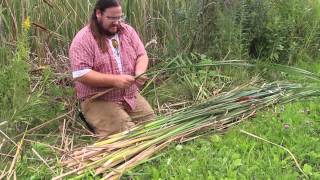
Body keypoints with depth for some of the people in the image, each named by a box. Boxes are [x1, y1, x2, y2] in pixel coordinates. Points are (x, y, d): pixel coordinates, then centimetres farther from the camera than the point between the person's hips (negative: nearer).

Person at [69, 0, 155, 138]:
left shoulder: (127, 31, 5)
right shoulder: (83, 39, -14)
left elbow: (142, 55, 7)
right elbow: (81, 74, -21)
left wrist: (139, 72, -16)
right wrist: (114, 80, -27)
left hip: (131, 96, 6)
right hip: (98, 100, -6)